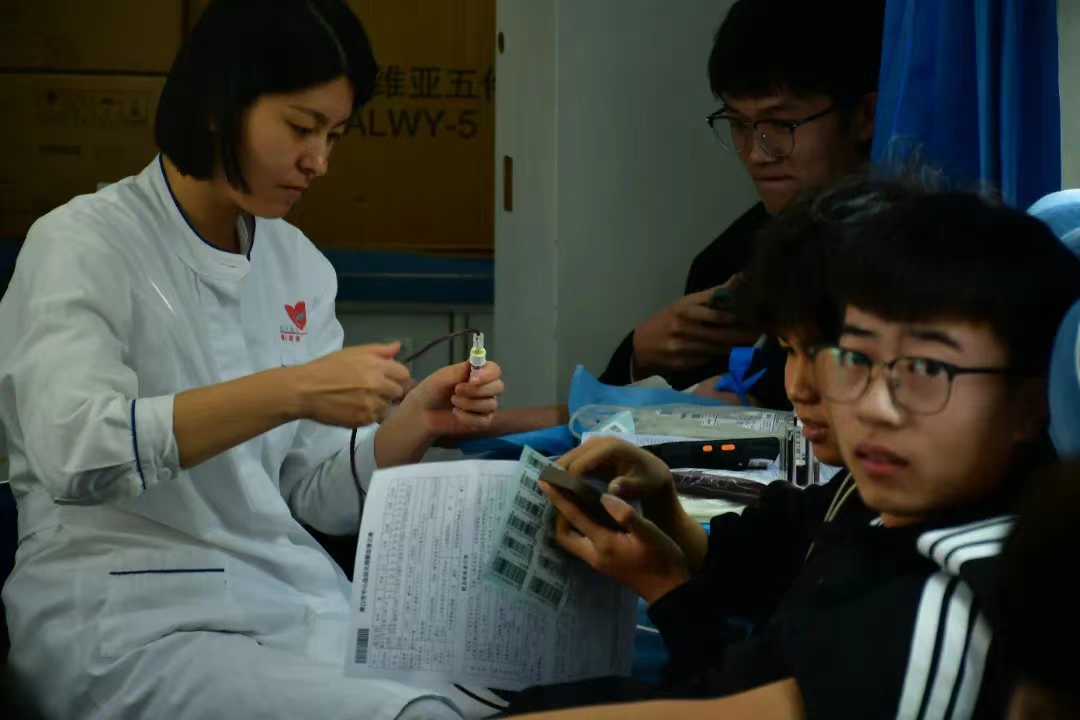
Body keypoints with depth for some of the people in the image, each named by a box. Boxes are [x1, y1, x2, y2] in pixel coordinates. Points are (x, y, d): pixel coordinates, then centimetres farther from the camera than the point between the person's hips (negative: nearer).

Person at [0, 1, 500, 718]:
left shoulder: (300, 265, 11)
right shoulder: (82, 245, -6)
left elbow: (315, 497, 13)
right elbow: (73, 451, -24)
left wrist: (413, 423, -6)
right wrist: (290, 390, -29)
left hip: (295, 599, 6)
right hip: (128, 618, -6)